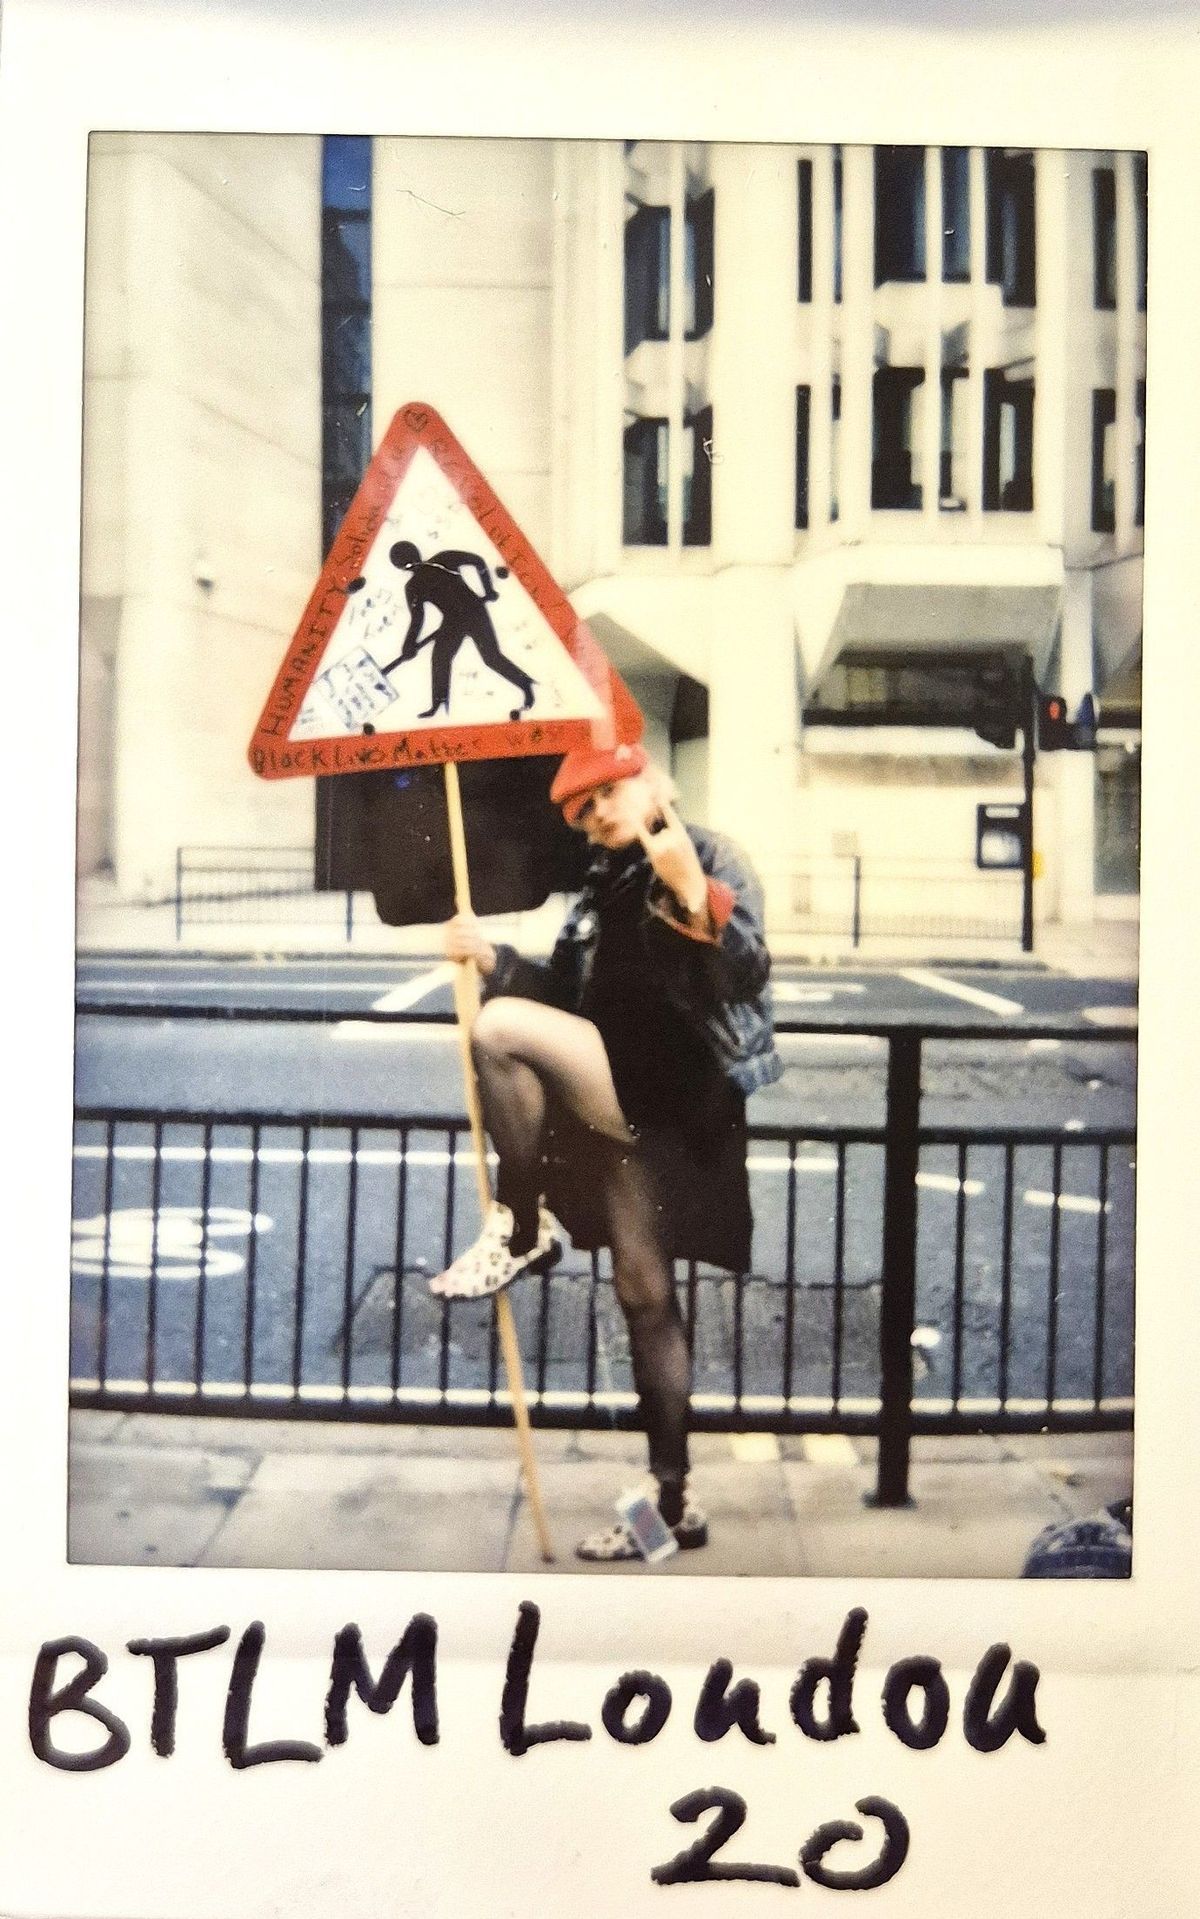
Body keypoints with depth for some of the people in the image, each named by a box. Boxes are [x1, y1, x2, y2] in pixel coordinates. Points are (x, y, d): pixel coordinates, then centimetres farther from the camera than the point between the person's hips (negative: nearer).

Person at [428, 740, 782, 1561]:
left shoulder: (714, 858, -3)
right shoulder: (606, 886, 18)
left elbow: (749, 976, -16)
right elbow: (569, 998, 18)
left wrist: (692, 893, -29)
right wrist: (493, 956, 6)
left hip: (682, 1092, -8)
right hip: (626, 1100, 8)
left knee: (501, 1027, -22)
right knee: (644, 1293, 9)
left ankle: (523, 1232, -9)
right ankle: (673, 1499, 18)